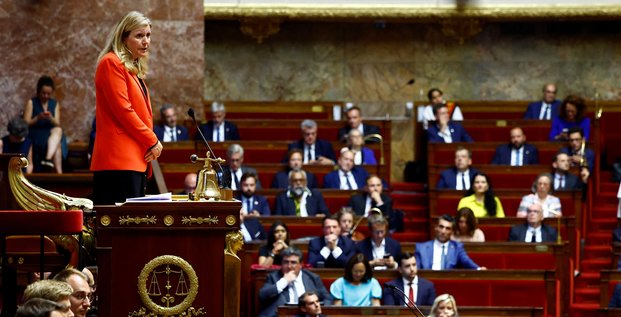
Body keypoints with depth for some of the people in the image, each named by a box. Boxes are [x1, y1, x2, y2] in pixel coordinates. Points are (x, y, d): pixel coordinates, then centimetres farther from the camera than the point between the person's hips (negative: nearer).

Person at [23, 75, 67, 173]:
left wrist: (51, 118, -17)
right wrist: (38, 118, -19)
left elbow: (57, 125, 6)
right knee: (57, 145, -33)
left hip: (51, 134, 3)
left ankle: (48, 159, -49)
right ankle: (58, 173, -39)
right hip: (35, 134, -3)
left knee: (58, 130, -35)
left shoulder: (55, 104, 14)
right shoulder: (31, 103, 4)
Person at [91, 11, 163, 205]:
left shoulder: (134, 69, 23)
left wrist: (151, 145, 8)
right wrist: (152, 141, -9)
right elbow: (123, 110, -14)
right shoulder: (112, 64, -7)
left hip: (136, 158, 10)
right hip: (120, 159, -10)